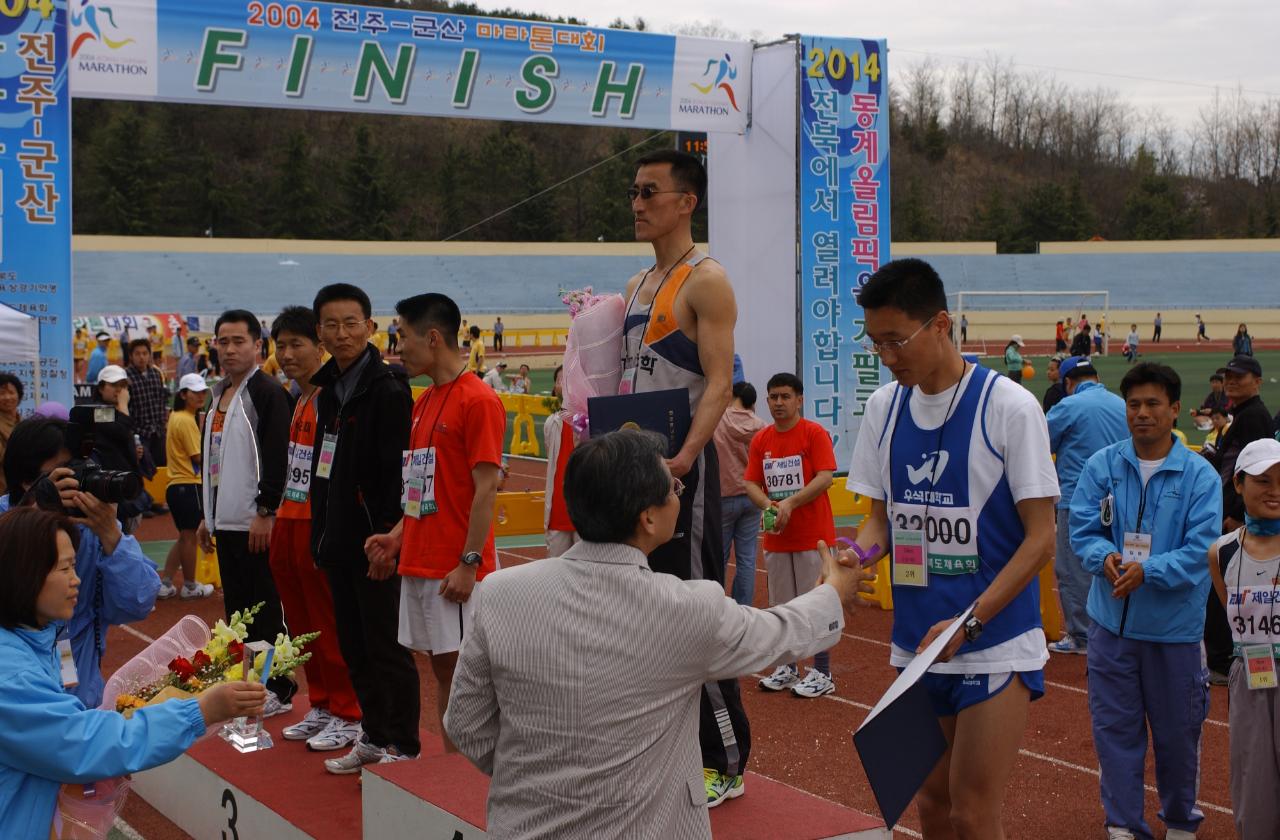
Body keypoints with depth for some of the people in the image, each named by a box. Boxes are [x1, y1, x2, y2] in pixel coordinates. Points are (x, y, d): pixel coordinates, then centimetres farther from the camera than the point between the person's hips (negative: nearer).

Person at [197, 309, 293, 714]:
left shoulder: (268, 393, -11)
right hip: (225, 521, 9)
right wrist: (207, 516, 22)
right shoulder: (219, 397, 17)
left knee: (265, 608, -2)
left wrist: (265, 513, -21)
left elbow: (277, 458, -18)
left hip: (255, 524, -9)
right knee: (236, 605, 14)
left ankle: (277, 689, 6)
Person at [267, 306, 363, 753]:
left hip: (319, 525, -9)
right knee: (302, 624, 14)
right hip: (289, 523, 9)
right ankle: (321, 706, 26)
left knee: (330, 624, -1)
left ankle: (347, 715, 9)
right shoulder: (297, 401, 14)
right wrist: (274, 514, 17)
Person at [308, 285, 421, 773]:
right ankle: (374, 736, 27)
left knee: (386, 647, -2)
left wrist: (387, 536, -22)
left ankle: (404, 747, 8)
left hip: (376, 541, -9)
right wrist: (321, 531, 16)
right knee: (353, 646, 15)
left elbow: (398, 469, -19)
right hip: (339, 540, 9)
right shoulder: (329, 388, 13)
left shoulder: (388, 388, -13)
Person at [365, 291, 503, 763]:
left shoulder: (478, 401, -12)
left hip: (455, 568, -8)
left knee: (461, 667, -4)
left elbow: (485, 487, -16)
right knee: (441, 669, 12)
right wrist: (400, 535, 10)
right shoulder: (424, 402, 15)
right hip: (419, 561, 8)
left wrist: (469, 563, -19)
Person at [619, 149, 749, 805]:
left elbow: (719, 384, -18)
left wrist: (684, 456, -31)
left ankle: (724, 763, 2)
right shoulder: (636, 287, 18)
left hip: (681, 466, -9)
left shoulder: (705, 281, -9)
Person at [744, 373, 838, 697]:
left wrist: (790, 503, -24)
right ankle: (787, 668, 24)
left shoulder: (814, 434, -7)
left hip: (813, 536, -5)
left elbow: (825, 478, -15)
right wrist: (766, 504, -14)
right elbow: (750, 482, 7)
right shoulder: (760, 440, 8)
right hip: (776, 538, 5)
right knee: (781, 605, 12)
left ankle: (822, 674, 6)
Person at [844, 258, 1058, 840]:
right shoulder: (884, 406, 5)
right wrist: (857, 556, -9)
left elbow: (1041, 536, -11)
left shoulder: (1009, 407, -12)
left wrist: (970, 622, -19)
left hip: (995, 647, -5)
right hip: (915, 644, 5)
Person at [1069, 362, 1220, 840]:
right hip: (1112, 622, 2)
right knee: (1115, 728, 8)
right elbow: (1083, 530, -1)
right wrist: (1105, 557, -21)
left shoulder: (1199, 476, -7)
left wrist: (1147, 571, -25)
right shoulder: (1102, 465, 0)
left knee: (1177, 731, 12)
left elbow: (1201, 550, -13)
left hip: (1175, 626, -2)